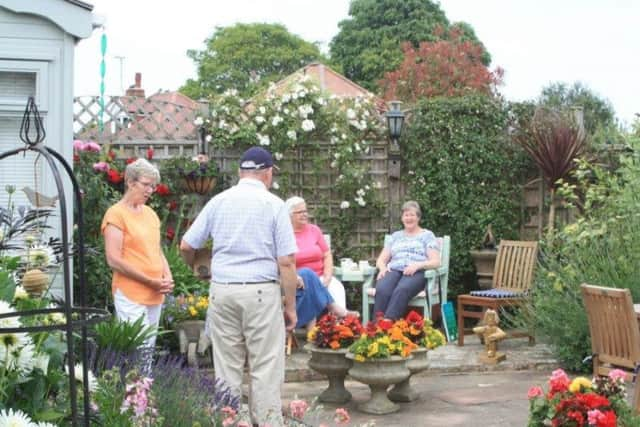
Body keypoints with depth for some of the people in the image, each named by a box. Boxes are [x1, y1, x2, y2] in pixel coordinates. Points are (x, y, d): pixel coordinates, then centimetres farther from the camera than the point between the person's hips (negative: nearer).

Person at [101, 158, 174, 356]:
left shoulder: (150, 213, 16)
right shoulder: (116, 214, -7)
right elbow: (114, 260, -14)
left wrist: (167, 277, 4)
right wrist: (150, 281, -14)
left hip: (155, 295, 8)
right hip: (131, 295, -8)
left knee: (149, 349, 10)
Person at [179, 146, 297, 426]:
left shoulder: (218, 201, 7)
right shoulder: (274, 204, -3)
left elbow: (186, 246, 9)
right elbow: (286, 262, -7)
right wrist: (290, 305, 0)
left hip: (222, 290, 4)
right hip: (261, 292, -3)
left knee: (226, 368, 10)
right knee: (265, 369, 2)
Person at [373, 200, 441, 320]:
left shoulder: (427, 235, 15)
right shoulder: (395, 236, 26)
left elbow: (435, 262, 4)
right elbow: (381, 260, 23)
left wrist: (417, 265, -16)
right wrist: (383, 268, -2)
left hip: (416, 273, -3)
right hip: (394, 271, 3)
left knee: (401, 291, -40)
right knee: (382, 291, -35)